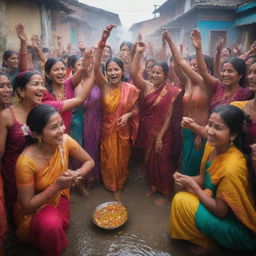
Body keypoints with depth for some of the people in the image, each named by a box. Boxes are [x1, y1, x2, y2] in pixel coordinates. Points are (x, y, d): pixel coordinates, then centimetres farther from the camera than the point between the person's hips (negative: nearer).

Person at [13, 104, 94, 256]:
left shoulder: (65, 141, -20)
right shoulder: (26, 161, -32)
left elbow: (89, 162, -6)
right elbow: (27, 206, -21)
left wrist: (77, 174, -26)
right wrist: (56, 186, -31)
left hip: (59, 198, 5)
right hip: (34, 210, -5)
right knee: (51, 224, -30)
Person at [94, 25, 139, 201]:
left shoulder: (131, 89, -12)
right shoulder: (104, 86, -12)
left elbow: (135, 109, 0)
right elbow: (96, 68, -28)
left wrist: (128, 115, -23)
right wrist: (103, 41, -38)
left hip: (123, 131, 0)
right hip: (107, 130, 0)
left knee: (122, 160, 18)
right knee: (109, 160, 16)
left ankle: (119, 186, 44)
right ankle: (111, 186, 44)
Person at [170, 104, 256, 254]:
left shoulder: (232, 167, -34)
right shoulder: (213, 146, -10)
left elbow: (221, 211, -24)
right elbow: (204, 179, 4)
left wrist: (192, 185, -19)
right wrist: (186, 180, -15)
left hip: (241, 228, -7)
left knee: (182, 201, -17)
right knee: (181, 196, -4)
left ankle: (208, 244, 8)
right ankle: (208, 237, 16)